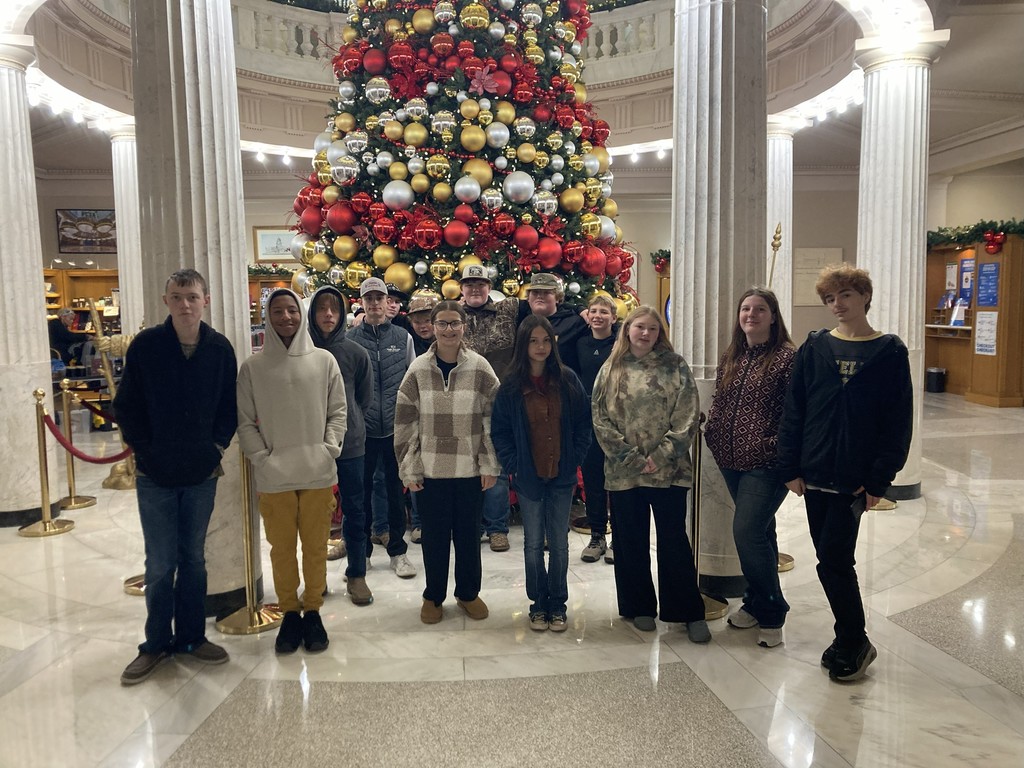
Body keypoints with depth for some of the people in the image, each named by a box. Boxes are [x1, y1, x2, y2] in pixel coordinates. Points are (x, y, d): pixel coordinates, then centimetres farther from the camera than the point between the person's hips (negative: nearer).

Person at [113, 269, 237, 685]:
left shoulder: (220, 348, -2)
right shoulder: (146, 345, -7)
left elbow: (230, 406, 5)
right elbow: (125, 406, -1)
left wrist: (217, 447, -4)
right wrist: (144, 450, -5)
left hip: (201, 474, 2)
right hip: (155, 475, -1)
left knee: (194, 559, 13)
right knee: (160, 564, 6)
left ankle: (192, 636, 27)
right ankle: (157, 643, 22)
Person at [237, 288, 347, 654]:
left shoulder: (324, 360, 2)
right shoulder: (253, 367, 1)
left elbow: (338, 411, 4)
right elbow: (245, 421, 1)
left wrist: (330, 450, -6)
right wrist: (262, 459, -8)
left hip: (319, 474, 1)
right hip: (273, 477, 0)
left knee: (316, 547, 9)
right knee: (282, 548, 9)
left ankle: (313, 611, 25)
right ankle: (289, 613, 25)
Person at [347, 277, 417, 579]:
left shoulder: (403, 338, 4)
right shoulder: (349, 339, 1)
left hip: (396, 428, 1)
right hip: (362, 429, -1)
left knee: (397, 491, 8)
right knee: (361, 491, 8)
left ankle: (398, 550, 21)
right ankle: (361, 550, 23)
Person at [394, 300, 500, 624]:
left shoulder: (480, 368, -3)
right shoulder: (418, 370, -2)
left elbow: (494, 419, -1)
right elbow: (405, 422, 0)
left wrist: (490, 465, -3)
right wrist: (409, 468, -3)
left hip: (470, 469, 0)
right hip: (430, 469, 0)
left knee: (467, 534, 13)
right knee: (434, 535, 11)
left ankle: (468, 592, 33)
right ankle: (433, 596, 30)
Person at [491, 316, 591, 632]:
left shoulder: (567, 380, -2)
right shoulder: (511, 386, -4)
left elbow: (584, 421, 3)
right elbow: (499, 430, 1)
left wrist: (575, 458, -4)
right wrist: (513, 465, -7)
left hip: (562, 475, 1)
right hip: (528, 476, 0)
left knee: (559, 543, 9)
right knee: (533, 543, 10)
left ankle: (558, 604, 23)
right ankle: (538, 604, 24)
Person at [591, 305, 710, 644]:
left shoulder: (675, 366, 1)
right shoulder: (611, 369, 5)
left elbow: (687, 418, -5)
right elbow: (600, 420, -1)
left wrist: (660, 457, -13)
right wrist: (632, 458, -10)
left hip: (668, 470, -2)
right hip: (623, 472, 2)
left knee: (674, 541, 4)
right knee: (631, 543, 11)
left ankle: (690, 612, 17)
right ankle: (640, 607, 27)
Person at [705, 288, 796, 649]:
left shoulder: (787, 356, -10)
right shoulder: (731, 357, 11)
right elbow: (718, 402, 18)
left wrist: (779, 448, -18)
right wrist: (713, 434, 7)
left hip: (766, 463, -7)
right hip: (732, 460, 7)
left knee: (748, 532, -9)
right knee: (759, 531, 18)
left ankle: (771, 614, 9)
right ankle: (758, 603, 31)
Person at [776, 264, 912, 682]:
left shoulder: (890, 352, -3)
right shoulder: (814, 347, 4)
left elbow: (898, 422, -4)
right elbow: (793, 410, 3)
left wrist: (879, 479, -9)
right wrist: (791, 467, -1)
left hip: (855, 479, -3)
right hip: (814, 475, 4)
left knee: (832, 561, -5)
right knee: (833, 560, 11)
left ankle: (854, 643, 15)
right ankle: (851, 639, 28)